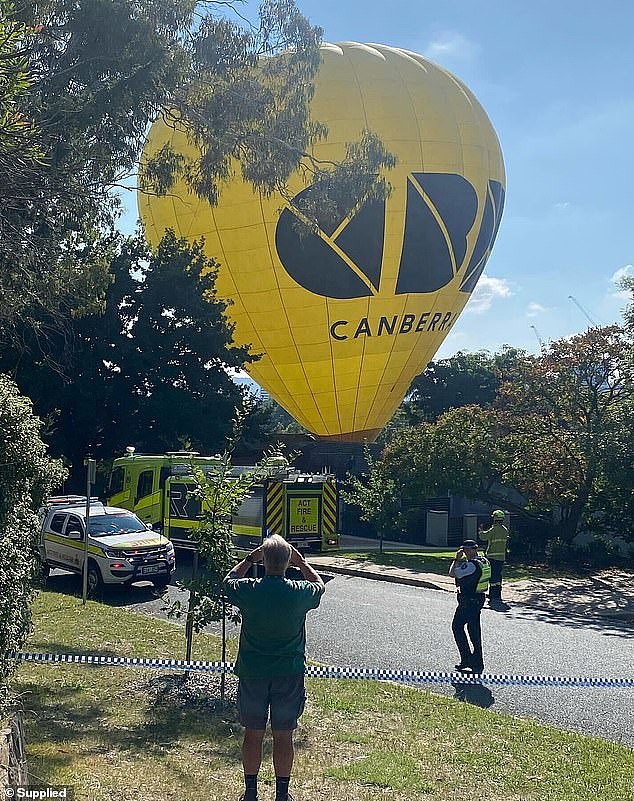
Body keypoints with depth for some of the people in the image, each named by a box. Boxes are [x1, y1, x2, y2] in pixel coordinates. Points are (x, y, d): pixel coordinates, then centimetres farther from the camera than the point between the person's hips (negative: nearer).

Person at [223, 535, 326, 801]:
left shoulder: (248, 590, -14)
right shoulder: (300, 592, -14)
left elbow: (229, 580, 11)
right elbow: (319, 585, 11)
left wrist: (250, 559, 11)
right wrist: (301, 562, 13)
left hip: (252, 673, 1)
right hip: (289, 675, 0)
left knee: (253, 734, 14)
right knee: (283, 736, 11)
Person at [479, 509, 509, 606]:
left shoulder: (494, 529, -14)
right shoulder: (505, 530, 7)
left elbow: (483, 537, -12)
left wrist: (481, 531, 10)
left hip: (493, 557, -7)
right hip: (502, 557, 7)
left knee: (493, 577, -5)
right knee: (498, 577, 14)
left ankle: (493, 598, -6)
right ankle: (498, 597, 17)